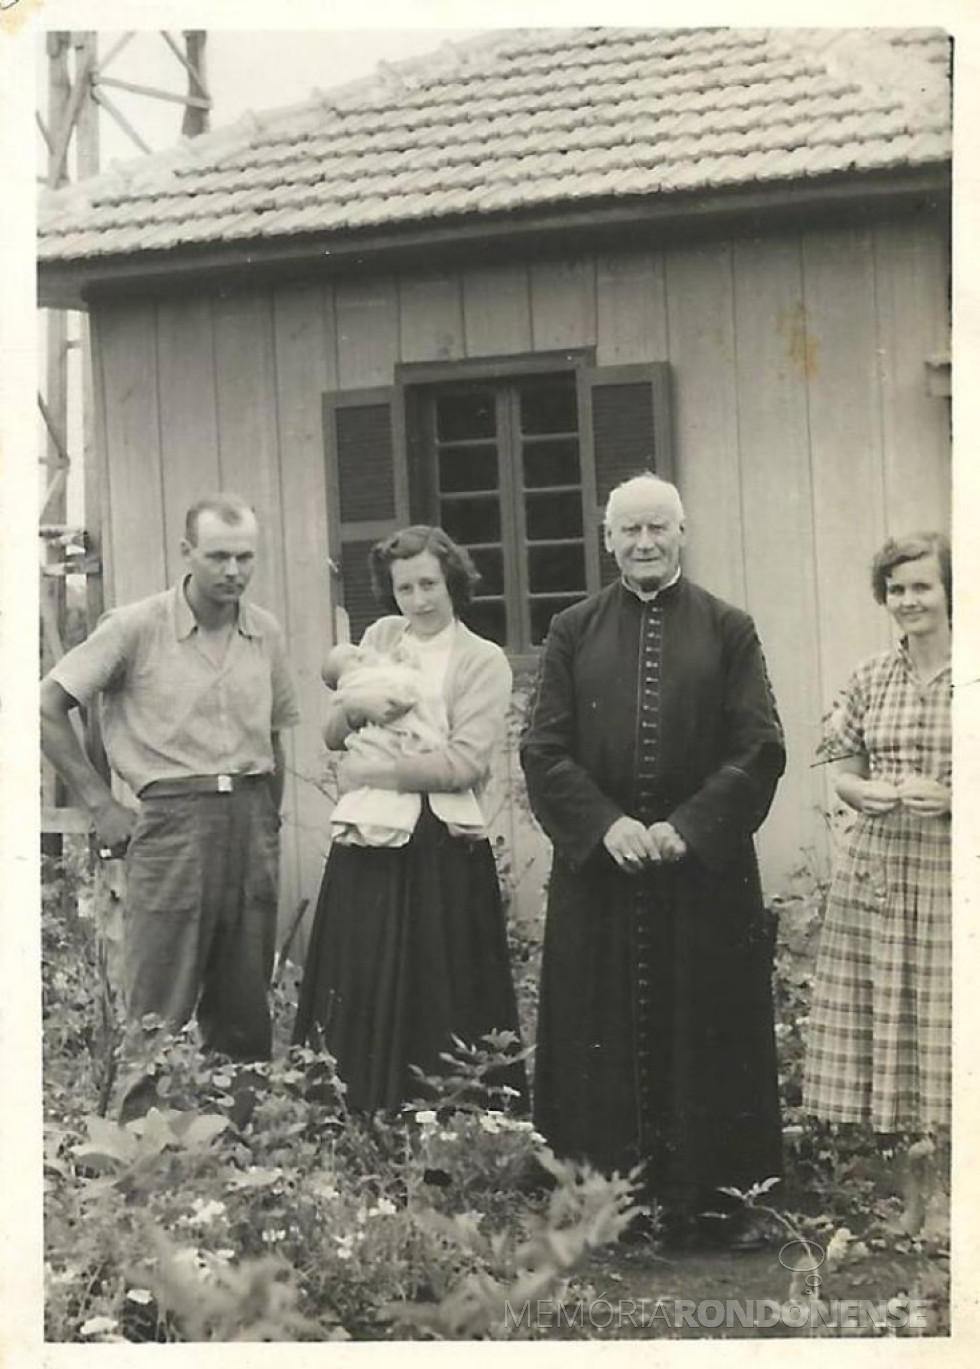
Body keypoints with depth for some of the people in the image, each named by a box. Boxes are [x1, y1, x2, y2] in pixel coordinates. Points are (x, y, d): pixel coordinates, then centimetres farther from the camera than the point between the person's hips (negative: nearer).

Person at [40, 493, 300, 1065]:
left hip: (251, 818, 5)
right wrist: (102, 803, -6)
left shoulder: (266, 632, 9)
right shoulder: (138, 627, -6)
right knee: (160, 1017, -4)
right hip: (173, 818, -5)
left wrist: (269, 820, 12)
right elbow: (48, 706, -5)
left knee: (246, 1014, 10)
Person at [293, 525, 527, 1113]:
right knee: (358, 1005, 5)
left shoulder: (484, 661, -1)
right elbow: (333, 733, 10)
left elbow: (465, 762, -14)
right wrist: (360, 707, -11)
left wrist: (372, 771, -15)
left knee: (438, 1009, 0)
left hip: (443, 857, -4)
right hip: (366, 850, 4)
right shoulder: (380, 637, 13)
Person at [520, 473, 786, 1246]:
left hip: (706, 868, -1)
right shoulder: (573, 632, 7)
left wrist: (687, 827, -13)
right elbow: (544, 749, 1)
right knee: (604, 1040, 4)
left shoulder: (729, 630, 4)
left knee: (707, 1035, 4)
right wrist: (607, 824, -13)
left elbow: (760, 749, -3)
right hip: (597, 864, 1)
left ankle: (712, 1197, 14)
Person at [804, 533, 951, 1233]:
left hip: (951, 878, -3)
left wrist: (949, 798, -18)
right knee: (883, 1024, 5)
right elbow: (845, 775, 11)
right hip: (874, 877, 3)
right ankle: (911, 1193, 16)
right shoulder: (870, 679, 8)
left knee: (944, 1026, -2)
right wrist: (880, 792, -9)